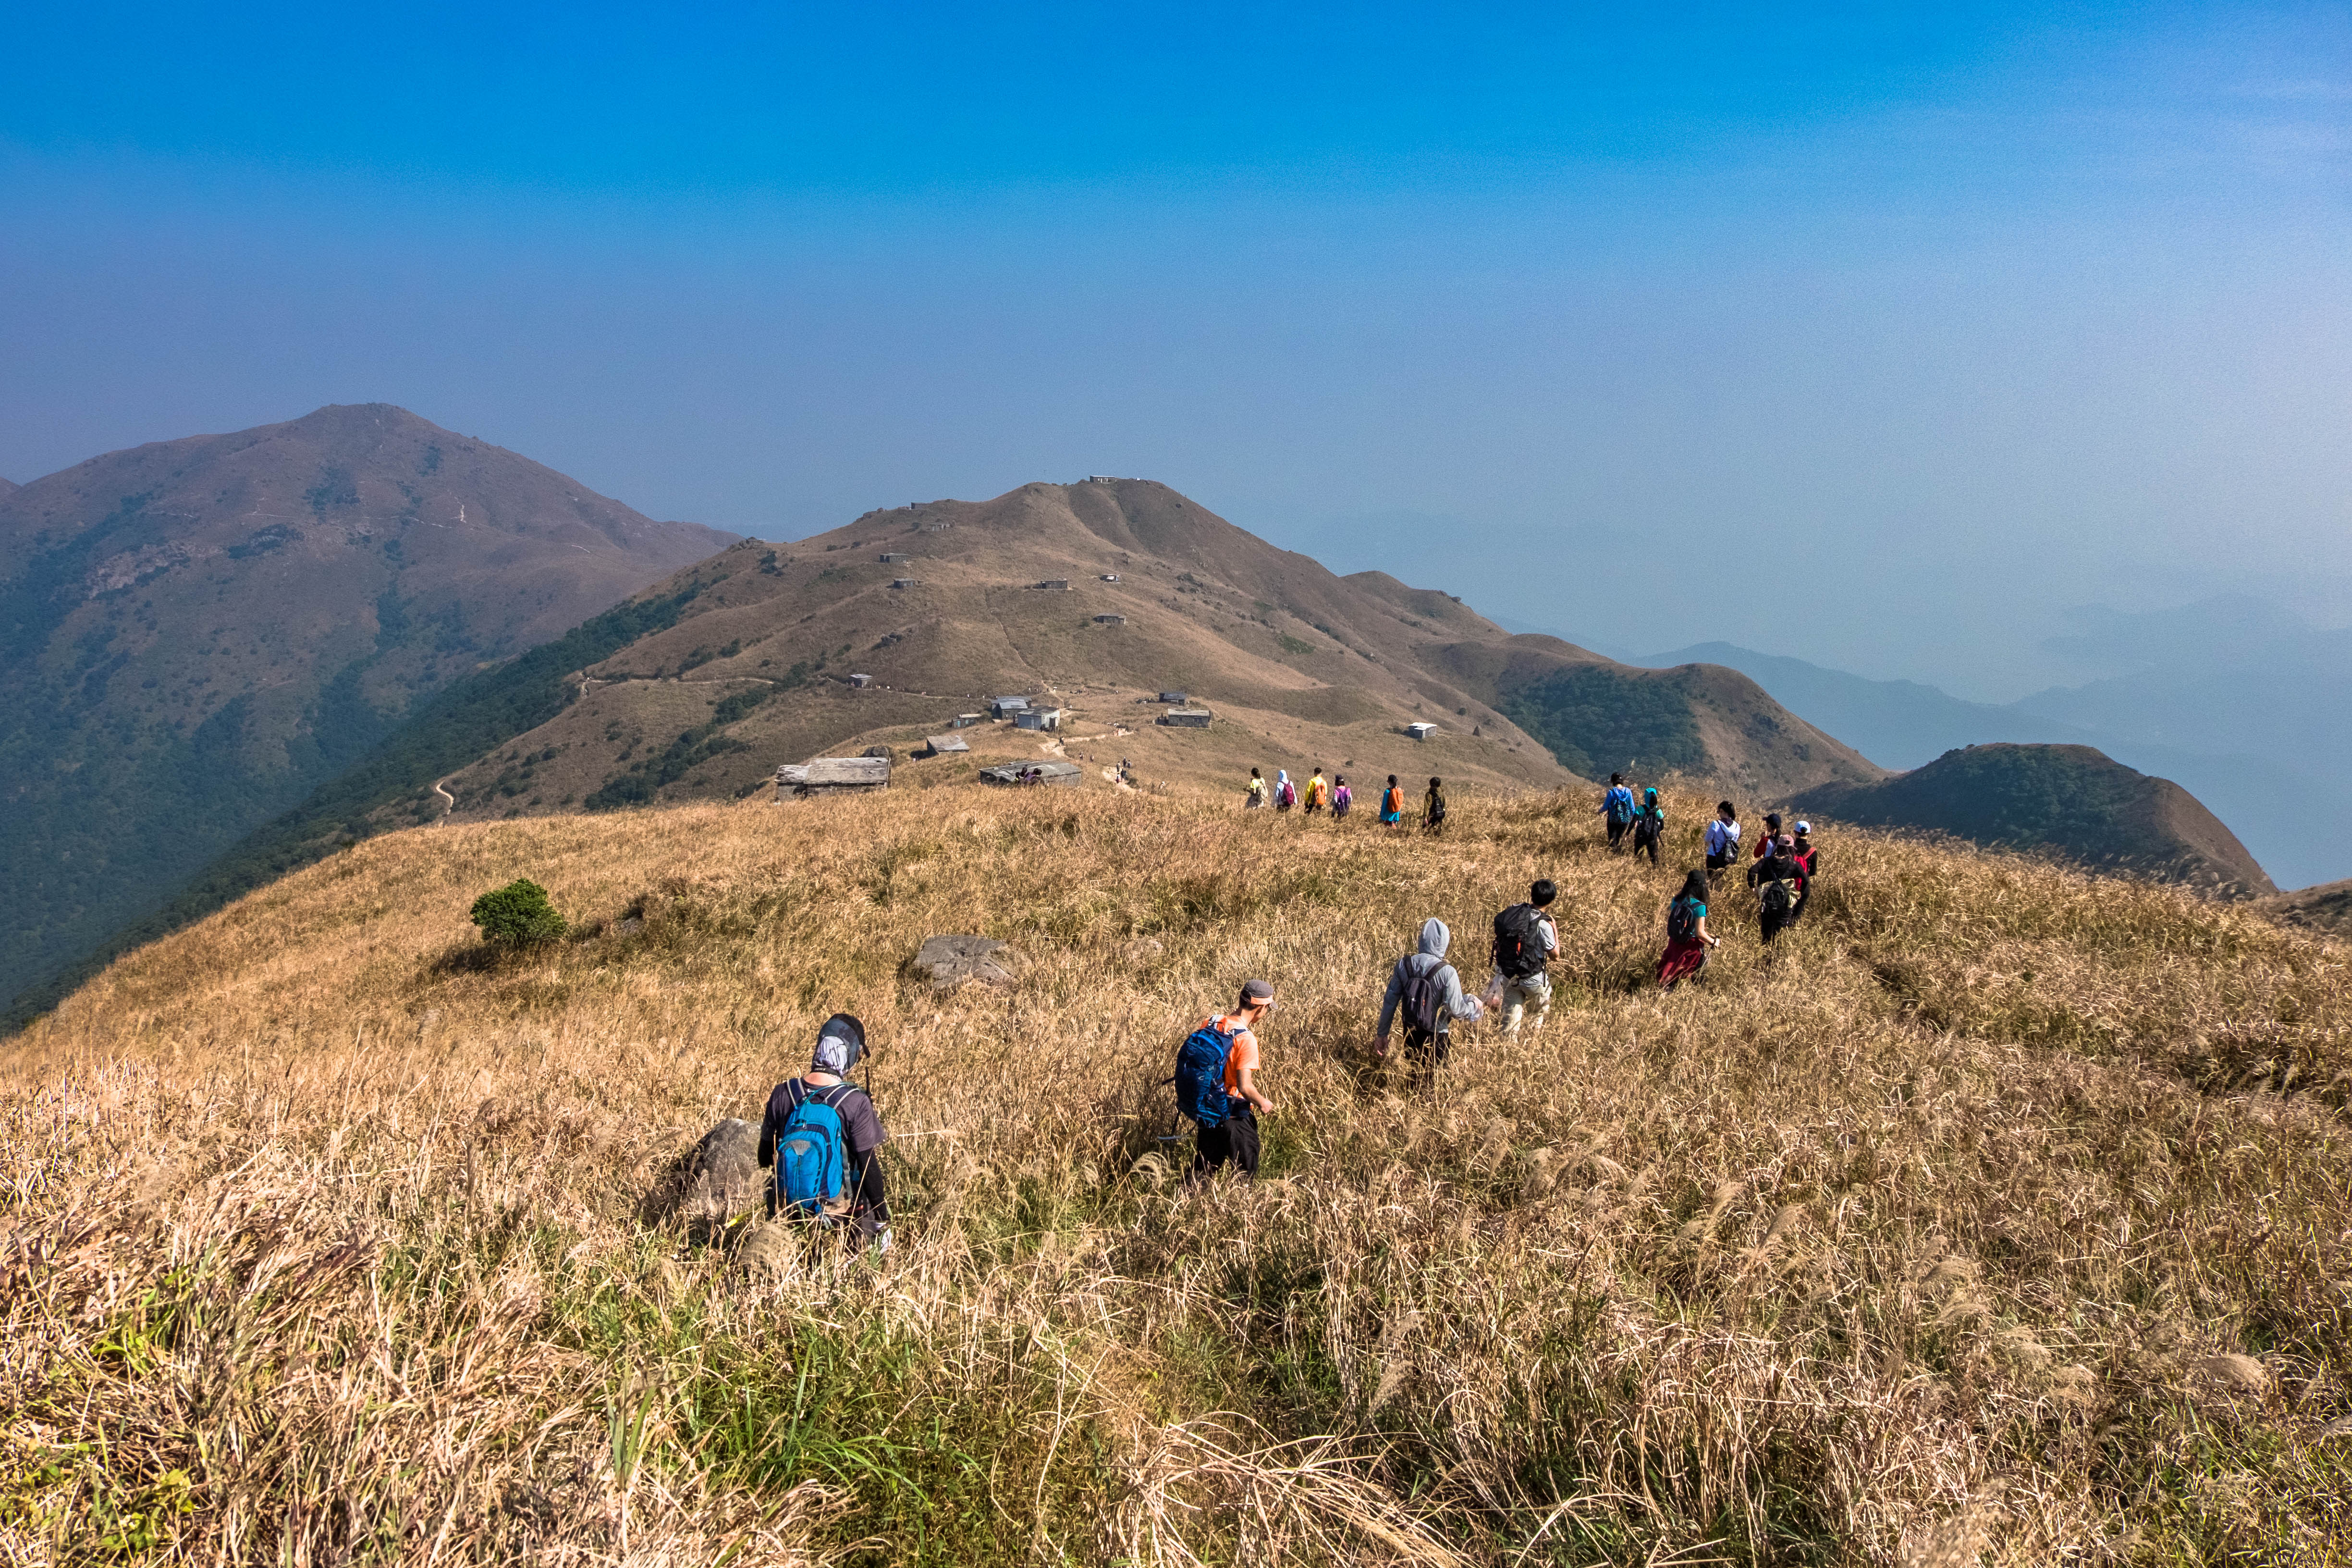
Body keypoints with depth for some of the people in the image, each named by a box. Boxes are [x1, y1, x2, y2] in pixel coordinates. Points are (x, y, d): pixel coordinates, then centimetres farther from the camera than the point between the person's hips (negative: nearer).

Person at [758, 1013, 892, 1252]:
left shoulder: (782, 1094, -7)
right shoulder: (856, 1103, -18)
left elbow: (765, 1159, 3)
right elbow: (869, 1166, -14)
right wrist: (883, 1219, -4)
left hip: (788, 1211, 3)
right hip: (839, 1212, -3)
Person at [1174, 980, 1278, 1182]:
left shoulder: (1209, 1024, -4)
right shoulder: (1246, 1039, -24)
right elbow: (1245, 1087, -26)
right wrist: (1263, 1103, -7)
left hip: (1204, 1113, 6)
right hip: (1233, 1117, -6)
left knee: (1204, 1168, 21)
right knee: (1245, 1175, 11)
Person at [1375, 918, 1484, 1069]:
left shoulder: (1403, 965, -9)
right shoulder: (1447, 972, -21)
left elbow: (1390, 1002, -5)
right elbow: (1457, 1010, -18)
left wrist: (1382, 1035, 4)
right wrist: (1476, 1005, 3)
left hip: (1410, 1035, 4)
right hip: (1436, 1038, -4)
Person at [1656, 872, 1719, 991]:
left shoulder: (1677, 900, -4)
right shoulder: (1699, 907, -22)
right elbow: (1700, 933, -22)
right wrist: (1713, 942, -4)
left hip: (1674, 943, 5)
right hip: (1691, 947, -5)